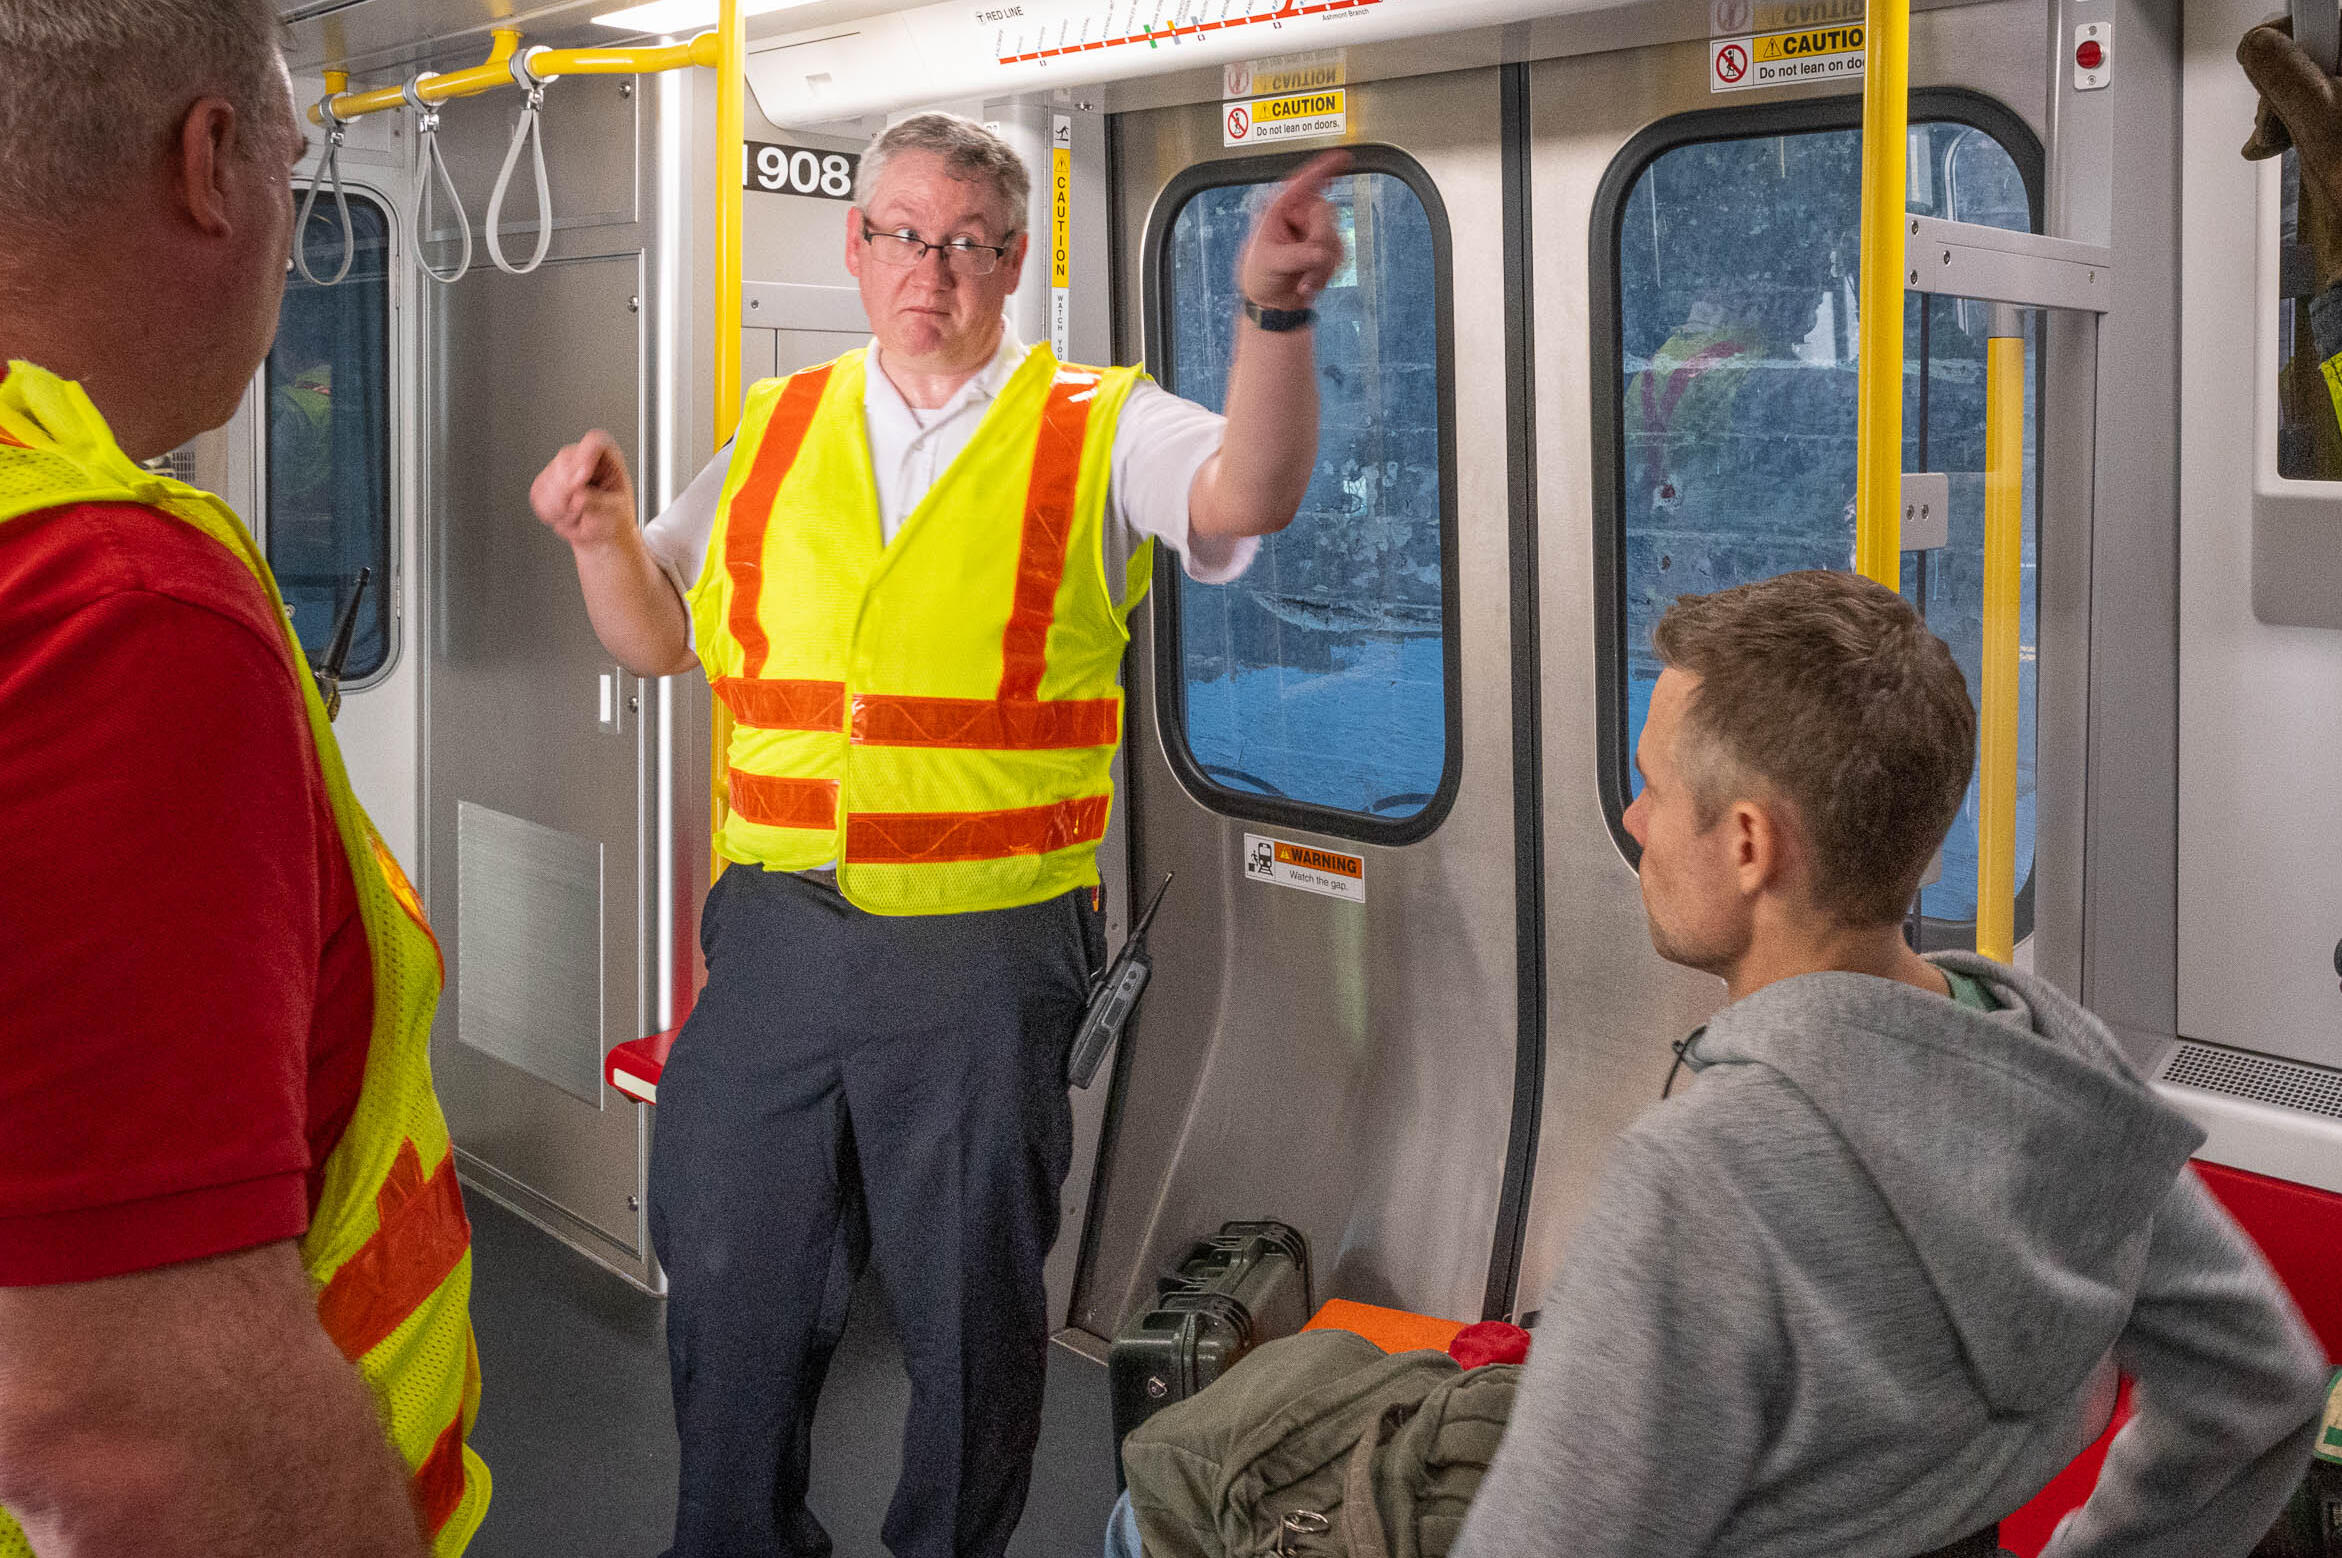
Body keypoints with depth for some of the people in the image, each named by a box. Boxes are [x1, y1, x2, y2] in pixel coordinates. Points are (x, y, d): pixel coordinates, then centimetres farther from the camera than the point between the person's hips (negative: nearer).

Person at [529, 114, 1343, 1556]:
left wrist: (1275, 316, -38)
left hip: (986, 950, -3)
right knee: (729, 1284, 16)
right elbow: (658, 637, 16)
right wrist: (606, 533, -3)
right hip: (774, 932, 4)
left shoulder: (1101, 431, -2)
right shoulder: (779, 432, 9)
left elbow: (1251, 494, -22)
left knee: (971, 1310, 11)